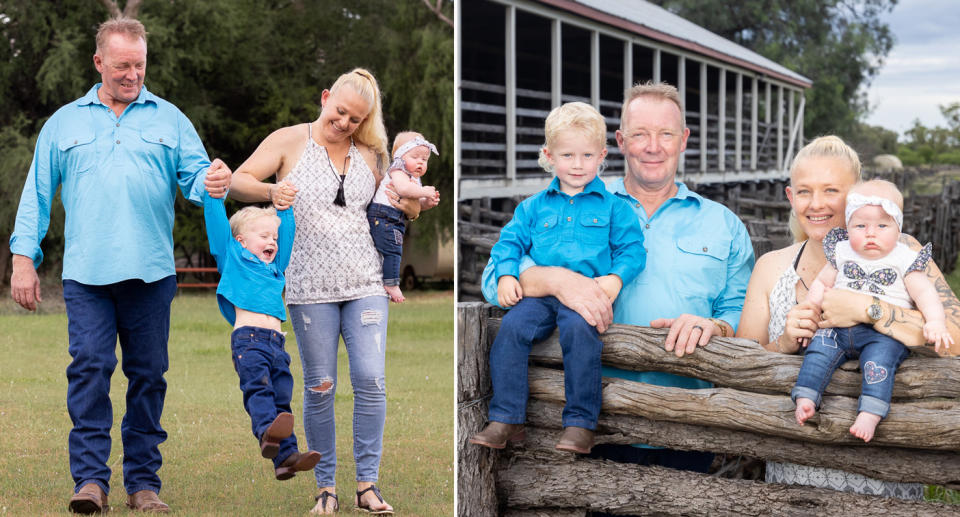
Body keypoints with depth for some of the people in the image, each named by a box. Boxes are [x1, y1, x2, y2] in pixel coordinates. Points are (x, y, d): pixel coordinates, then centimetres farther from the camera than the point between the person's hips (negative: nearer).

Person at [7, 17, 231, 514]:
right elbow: (37, 194, 13)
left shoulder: (168, 119, 14)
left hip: (150, 270, 1)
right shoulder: (64, 123, 15)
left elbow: (194, 175, 6)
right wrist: (23, 258, 4)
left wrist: (213, 181, -19)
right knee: (89, 367, -11)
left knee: (148, 374, 2)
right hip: (86, 271, 0)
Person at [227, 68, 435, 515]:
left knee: (371, 380, -5)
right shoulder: (289, 141, 2)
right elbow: (237, 182, -3)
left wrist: (416, 206, 1)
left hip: (365, 283, 3)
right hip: (310, 287, -3)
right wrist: (270, 191, -23)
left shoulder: (368, 154, 12)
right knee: (320, 387, 2)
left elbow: (391, 205, 23)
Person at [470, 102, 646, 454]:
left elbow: (632, 248, 10)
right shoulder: (534, 206, 21)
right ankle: (506, 419, -20)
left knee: (579, 330, -35)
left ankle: (580, 423, -27)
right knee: (512, 327, -26)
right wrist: (506, 275, 0)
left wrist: (616, 278, -9)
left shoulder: (612, 206, 14)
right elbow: (510, 242, 19)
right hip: (538, 292, 3)